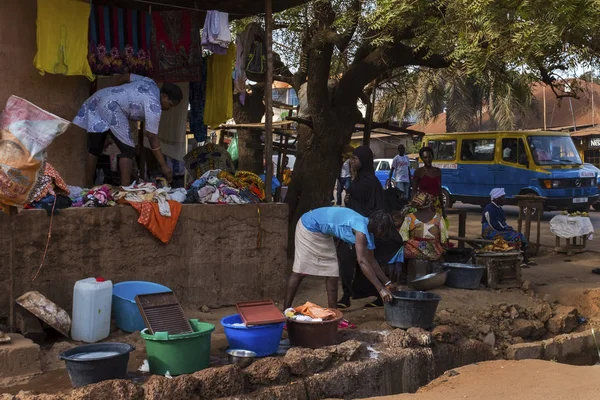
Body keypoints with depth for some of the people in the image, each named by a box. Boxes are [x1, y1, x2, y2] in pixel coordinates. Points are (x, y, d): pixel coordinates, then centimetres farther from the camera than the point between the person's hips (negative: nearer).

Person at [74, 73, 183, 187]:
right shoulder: (154, 106, -10)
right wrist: (164, 166, -9)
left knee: (94, 149, 13)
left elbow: (125, 77, 26)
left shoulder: (151, 83, 14)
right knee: (128, 150, -5)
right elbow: (152, 138, -11)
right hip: (110, 108, -10)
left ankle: (88, 189, 19)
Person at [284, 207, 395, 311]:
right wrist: (380, 289, -36)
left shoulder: (368, 231, -3)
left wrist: (387, 283, 4)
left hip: (323, 233, 9)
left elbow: (371, 260, 7)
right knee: (300, 271, -7)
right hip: (308, 227, -9)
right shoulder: (361, 228, -31)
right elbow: (362, 261, -36)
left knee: (332, 271, 4)